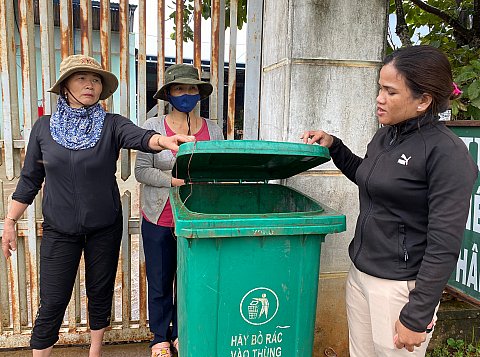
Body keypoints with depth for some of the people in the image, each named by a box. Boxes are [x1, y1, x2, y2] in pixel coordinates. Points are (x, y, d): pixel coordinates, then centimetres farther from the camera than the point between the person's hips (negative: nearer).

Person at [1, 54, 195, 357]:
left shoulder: (111, 124, -5)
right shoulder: (44, 127, 0)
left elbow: (139, 136, -27)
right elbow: (30, 179, 6)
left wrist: (162, 140, -49)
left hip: (105, 227, 0)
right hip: (59, 230, 0)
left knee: (100, 294, 14)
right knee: (53, 302, 3)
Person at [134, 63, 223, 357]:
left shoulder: (213, 131, 3)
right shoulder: (153, 127, -2)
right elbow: (141, 171, -8)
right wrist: (175, 180, -20)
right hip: (160, 221, -1)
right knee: (159, 284, 12)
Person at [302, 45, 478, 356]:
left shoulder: (447, 153, -18)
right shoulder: (386, 135, 5)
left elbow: (444, 245, -19)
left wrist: (417, 316, -17)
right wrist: (334, 147, 11)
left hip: (401, 285, -7)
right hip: (360, 273, 7)